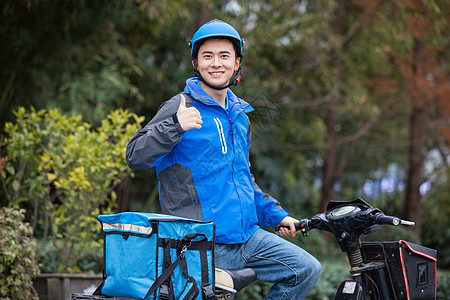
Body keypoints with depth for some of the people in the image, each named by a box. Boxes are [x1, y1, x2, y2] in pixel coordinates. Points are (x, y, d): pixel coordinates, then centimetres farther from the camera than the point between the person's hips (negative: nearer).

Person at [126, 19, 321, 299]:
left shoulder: (240, 116, 18)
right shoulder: (181, 108, -6)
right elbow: (135, 156, -17)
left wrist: (275, 214, 24)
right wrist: (175, 127, -31)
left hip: (249, 236, 7)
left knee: (307, 269, -1)